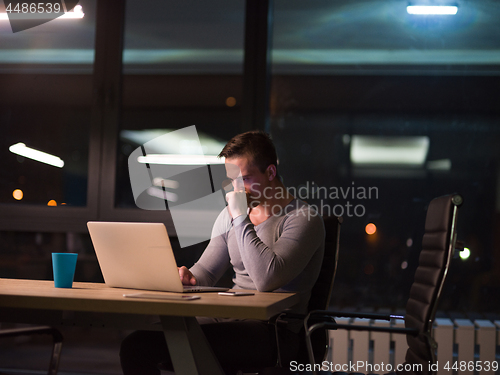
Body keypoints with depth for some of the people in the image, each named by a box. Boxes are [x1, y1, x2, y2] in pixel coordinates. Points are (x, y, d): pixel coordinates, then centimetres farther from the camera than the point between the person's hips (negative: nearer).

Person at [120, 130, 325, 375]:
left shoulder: (303, 219, -8)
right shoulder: (230, 215, 15)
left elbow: (266, 280, -22)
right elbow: (206, 269, 20)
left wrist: (241, 219, -17)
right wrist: (190, 278, -5)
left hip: (274, 330, -7)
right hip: (229, 318, 7)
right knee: (136, 343, -13)